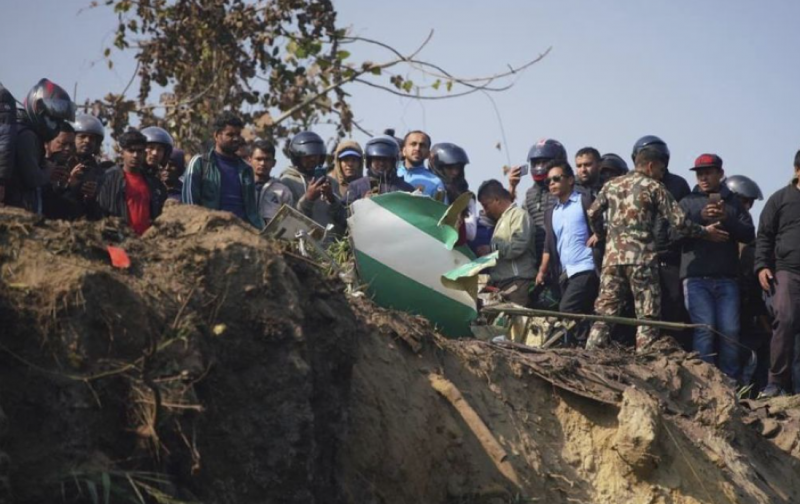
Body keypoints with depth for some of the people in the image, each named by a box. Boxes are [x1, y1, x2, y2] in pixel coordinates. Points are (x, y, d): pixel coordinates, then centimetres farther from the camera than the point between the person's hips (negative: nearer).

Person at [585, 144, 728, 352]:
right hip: (642, 258, -5)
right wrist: (705, 232, 7)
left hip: (612, 257, 5)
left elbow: (593, 214, 14)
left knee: (605, 311, 7)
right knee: (647, 316, 1)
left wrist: (602, 234, 31)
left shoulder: (611, 185, 13)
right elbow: (679, 221, -5)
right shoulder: (654, 188, -1)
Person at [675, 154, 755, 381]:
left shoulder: (733, 203, 16)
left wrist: (726, 220, -12)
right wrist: (700, 217, -15)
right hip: (696, 277, -1)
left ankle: (732, 382, 1)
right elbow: (675, 235, -1)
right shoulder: (688, 203, 11)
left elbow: (749, 234, 4)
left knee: (730, 331, -5)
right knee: (705, 329, -12)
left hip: (727, 278, 2)